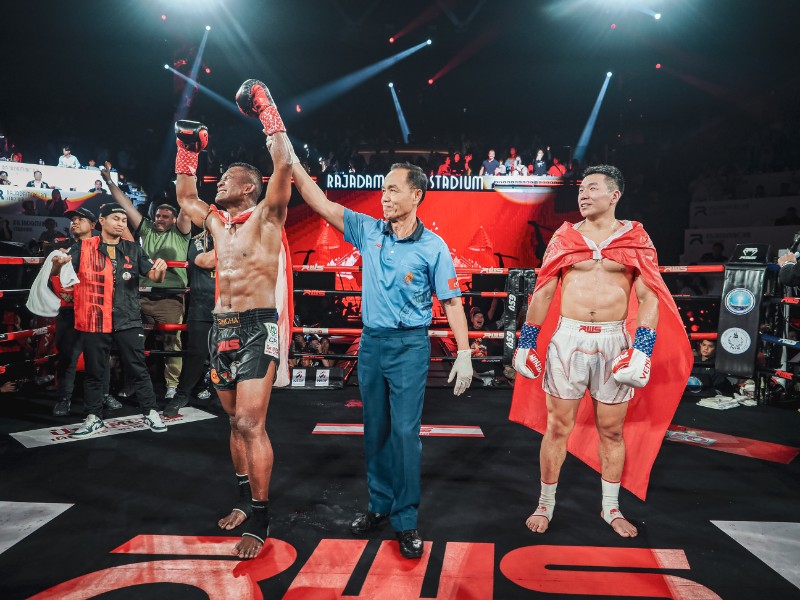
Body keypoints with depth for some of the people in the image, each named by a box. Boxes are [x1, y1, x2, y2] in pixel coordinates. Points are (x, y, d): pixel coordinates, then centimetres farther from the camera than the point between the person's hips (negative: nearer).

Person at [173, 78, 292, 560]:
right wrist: (188, 149, 25)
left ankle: (260, 519, -1)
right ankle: (246, 498, 27)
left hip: (257, 328, -7)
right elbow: (185, 196, 32)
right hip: (221, 329, 8)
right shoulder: (217, 222, 16)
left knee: (250, 424, -11)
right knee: (237, 422, 14)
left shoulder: (266, 216, -4)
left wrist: (267, 112, -11)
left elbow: (285, 166, -17)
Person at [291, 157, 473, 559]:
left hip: (409, 345, -4)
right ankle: (379, 505, 29)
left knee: (405, 432, -3)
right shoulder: (368, 231, 3)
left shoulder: (432, 246, -7)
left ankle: (405, 520, 10)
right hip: (371, 342, 5)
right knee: (375, 430, 13)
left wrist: (464, 354, -9)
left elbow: (452, 302, -5)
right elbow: (321, 203, 1)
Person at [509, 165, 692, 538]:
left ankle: (611, 508, 29)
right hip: (567, 339, 0)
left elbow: (650, 298, -1)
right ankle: (545, 505, 22)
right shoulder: (564, 237, 5)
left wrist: (642, 349, -11)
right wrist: (526, 343, 3)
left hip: (614, 341, 0)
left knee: (612, 430, 11)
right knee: (557, 427, 6)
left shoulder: (636, 239, 3)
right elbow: (543, 293, 6)